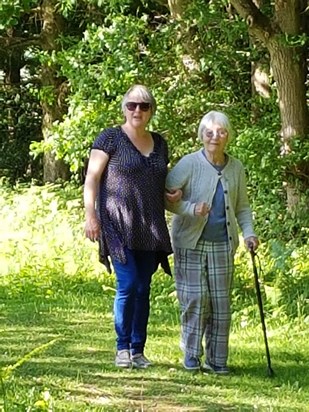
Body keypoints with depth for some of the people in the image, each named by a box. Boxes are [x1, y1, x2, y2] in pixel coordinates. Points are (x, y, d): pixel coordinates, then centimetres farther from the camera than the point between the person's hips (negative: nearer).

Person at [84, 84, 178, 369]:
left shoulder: (159, 143, 14)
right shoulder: (111, 138, -2)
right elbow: (92, 178, -5)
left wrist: (172, 194, 5)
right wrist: (91, 215, -14)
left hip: (150, 228, 5)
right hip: (119, 226, -5)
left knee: (143, 288, 6)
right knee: (128, 284, -12)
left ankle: (138, 350, 12)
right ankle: (123, 348, -1)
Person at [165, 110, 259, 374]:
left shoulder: (236, 168, 7)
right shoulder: (189, 164, -8)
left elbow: (242, 207, 16)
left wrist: (248, 233, 0)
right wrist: (191, 209, -23)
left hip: (222, 244, 4)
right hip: (191, 243, -4)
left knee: (221, 301, 2)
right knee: (195, 298, -8)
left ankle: (217, 359, 10)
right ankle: (191, 355, 6)